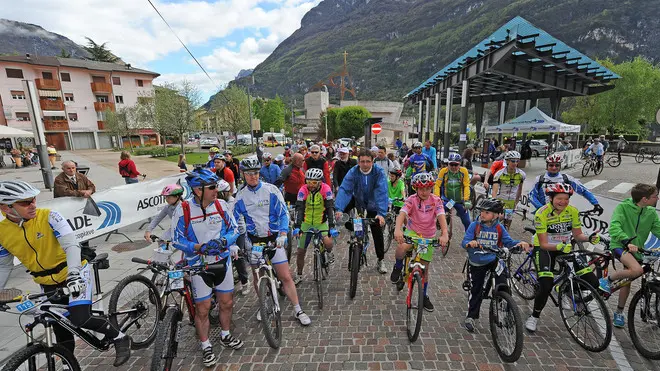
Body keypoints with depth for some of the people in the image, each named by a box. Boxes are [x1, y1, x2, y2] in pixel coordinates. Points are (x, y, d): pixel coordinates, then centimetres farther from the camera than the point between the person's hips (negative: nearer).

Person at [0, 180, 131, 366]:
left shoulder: (49, 217, -19)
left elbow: (71, 246, -24)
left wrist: (73, 274, -36)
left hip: (74, 274, -4)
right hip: (49, 284, 5)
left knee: (80, 319, -20)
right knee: (61, 330, 13)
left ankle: (120, 338, 1)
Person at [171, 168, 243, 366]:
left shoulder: (221, 204, -8)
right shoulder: (183, 209, -16)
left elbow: (233, 229, -2)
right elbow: (177, 240, -12)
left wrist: (223, 241, -22)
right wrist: (199, 247, -27)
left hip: (222, 261, 3)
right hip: (198, 265, -3)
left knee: (227, 302, 15)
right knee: (203, 309, 7)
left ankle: (225, 336, 40)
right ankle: (206, 347, 30)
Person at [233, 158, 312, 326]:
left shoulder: (271, 190, -8)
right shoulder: (240, 196, -1)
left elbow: (283, 213, -6)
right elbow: (236, 221, 7)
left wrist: (282, 235, -17)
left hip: (273, 238, -2)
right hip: (254, 240, 2)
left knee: (285, 276, -3)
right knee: (257, 276, 14)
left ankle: (298, 310, 11)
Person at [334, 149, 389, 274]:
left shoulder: (379, 172, -27)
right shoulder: (353, 172, -24)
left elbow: (382, 193, -36)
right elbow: (344, 189, -32)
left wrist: (381, 213, -48)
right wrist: (339, 209, -47)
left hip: (372, 205, -2)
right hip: (357, 200, 2)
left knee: (377, 232, -2)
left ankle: (380, 261, 17)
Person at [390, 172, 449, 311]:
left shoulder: (436, 200, -11)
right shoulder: (411, 200, -15)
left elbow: (441, 217, -24)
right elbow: (402, 214, -31)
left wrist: (444, 234, -43)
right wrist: (397, 229, -51)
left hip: (428, 237, 2)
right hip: (412, 232, -2)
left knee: (425, 268, 10)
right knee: (402, 247, -35)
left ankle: (425, 296, 31)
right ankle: (398, 268, -4)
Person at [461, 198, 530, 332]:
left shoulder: (499, 228, -3)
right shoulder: (475, 225, -12)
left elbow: (508, 242, -3)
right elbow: (464, 242, -18)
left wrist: (520, 243, -23)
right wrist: (470, 243, -41)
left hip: (494, 260, 2)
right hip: (476, 262, -2)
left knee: (502, 284, -14)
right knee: (476, 290, 4)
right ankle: (471, 316, 19)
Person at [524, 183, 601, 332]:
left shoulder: (573, 211, -8)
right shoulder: (542, 213, -22)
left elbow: (577, 235, 0)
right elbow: (544, 244, -21)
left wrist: (589, 238, -20)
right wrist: (559, 247, -38)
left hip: (565, 247, 5)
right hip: (545, 248, -5)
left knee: (592, 282, -8)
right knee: (546, 286, -20)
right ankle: (534, 317, 3)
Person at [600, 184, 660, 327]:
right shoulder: (623, 207, -15)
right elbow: (614, 227, -25)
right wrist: (627, 241, -40)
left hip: (637, 250, 6)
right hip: (620, 245, -6)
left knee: (627, 281, 10)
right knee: (637, 270, -32)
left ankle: (619, 312, 28)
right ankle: (608, 279, -6)